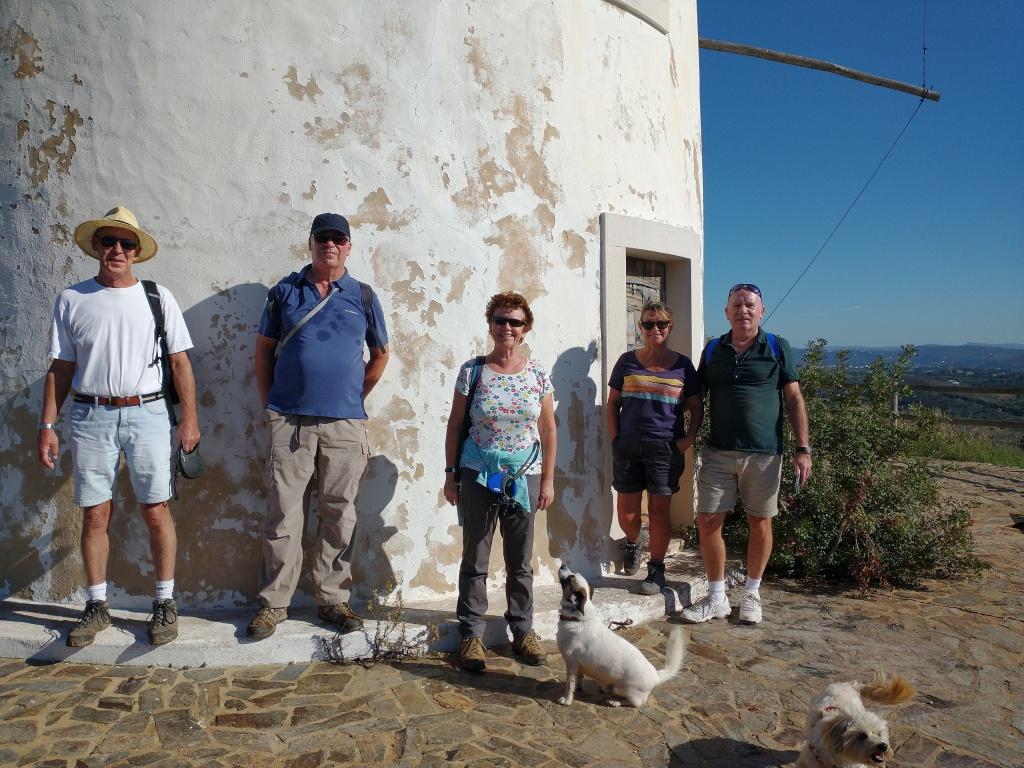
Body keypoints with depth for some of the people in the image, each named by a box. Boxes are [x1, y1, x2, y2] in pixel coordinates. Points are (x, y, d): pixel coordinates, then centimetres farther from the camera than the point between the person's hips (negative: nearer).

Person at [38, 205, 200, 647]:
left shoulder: (158, 298, 4)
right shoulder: (71, 300, 7)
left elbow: (180, 362, 4)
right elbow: (60, 369, 9)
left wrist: (189, 419, -2)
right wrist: (47, 425, 3)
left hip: (146, 415, -1)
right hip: (90, 417, 1)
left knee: (156, 512, 1)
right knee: (95, 515, 6)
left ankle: (165, 603, 14)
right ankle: (96, 606, 21)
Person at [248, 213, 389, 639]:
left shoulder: (363, 296, 8)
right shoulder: (285, 291, 7)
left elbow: (380, 354, 17)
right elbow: (264, 350, 11)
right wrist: (269, 405, 6)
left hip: (345, 424, 1)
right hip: (289, 421, 0)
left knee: (339, 514, 7)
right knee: (283, 512, 1)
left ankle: (332, 599, 20)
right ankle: (273, 602, 13)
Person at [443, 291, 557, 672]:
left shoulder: (538, 374, 0)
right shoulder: (472, 371, -4)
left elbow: (548, 430, 5)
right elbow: (455, 425, 1)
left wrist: (548, 480, 3)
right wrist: (450, 474, -1)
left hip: (524, 477, 2)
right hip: (478, 475, -1)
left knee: (520, 560, 12)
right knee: (475, 559, 6)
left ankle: (523, 629, 25)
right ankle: (471, 634, 18)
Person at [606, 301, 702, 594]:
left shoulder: (682, 365, 5)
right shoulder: (627, 361, 6)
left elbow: (696, 408, 10)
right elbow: (612, 403, 11)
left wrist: (689, 438, -4)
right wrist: (615, 438, 2)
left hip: (666, 448, -1)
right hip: (628, 447, 1)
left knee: (659, 510, 2)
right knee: (627, 510, 6)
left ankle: (656, 569, 17)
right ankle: (632, 543, 38)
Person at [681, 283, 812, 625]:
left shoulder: (778, 348, 3)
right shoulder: (713, 350, 9)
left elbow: (794, 399, 2)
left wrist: (803, 448, -4)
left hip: (764, 453, -2)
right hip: (718, 452, 2)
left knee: (760, 523, 7)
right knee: (708, 521, 0)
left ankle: (752, 594, 26)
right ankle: (717, 598, 15)